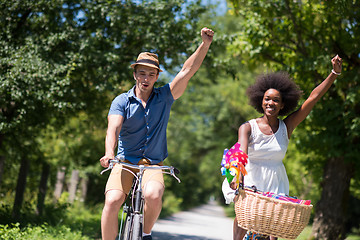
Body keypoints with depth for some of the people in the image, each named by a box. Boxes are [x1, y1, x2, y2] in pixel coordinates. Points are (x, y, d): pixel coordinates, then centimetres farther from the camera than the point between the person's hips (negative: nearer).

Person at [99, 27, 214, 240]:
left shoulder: (164, 98, 5)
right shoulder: (122, 101, 0)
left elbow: (188, 71, -3)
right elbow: (113, 129, -15)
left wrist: (205, 44, -13)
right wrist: (109, 153, -35)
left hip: (153, 165, 0)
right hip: (125, 163, 0)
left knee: (153, 195, -30)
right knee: (112, 201, -24)